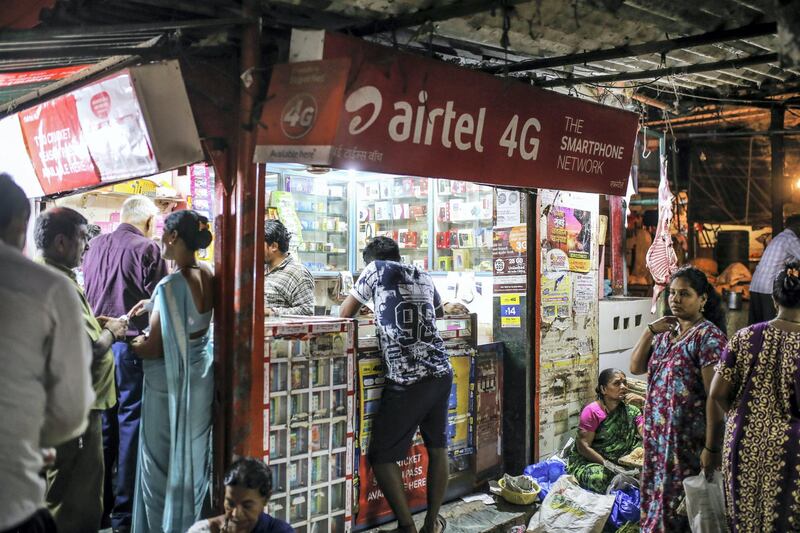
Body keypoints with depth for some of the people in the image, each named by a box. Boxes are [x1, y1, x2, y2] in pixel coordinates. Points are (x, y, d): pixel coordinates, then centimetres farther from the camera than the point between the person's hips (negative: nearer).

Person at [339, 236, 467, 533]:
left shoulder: (376, 269, 4)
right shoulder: (423, 277, 19)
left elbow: (345, 314, 12)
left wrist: (367, 305, 31)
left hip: (406, 380, -6)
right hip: (441, 372, 6)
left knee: (382, 455, 5)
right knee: (437, 447, 18)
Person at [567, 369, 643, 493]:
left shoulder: (631, 410, 3)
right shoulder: (592, 411, -13)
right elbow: (583, 446, -16)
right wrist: (608, 465, -24)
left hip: (620, 460, 5)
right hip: (589, 460, -5)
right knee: (598, 478, -37)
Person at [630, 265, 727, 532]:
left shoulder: (708, 335, -11)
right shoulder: (667, 332, 11)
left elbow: (714, 393, -16)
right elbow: (636, 367, 7)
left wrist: (712, 445, -18)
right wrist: (650, 330, -3)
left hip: (687, 436, -7)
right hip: (658, 431, 7)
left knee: (678, 499, 0)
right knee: (657, 493, 14)